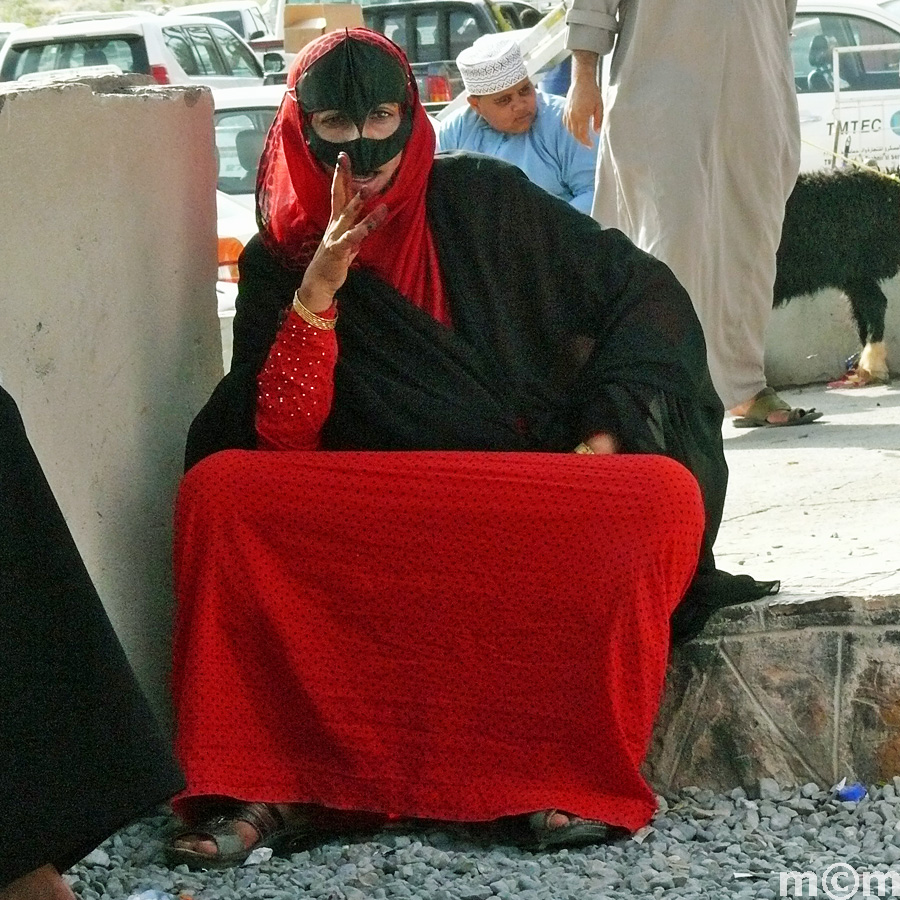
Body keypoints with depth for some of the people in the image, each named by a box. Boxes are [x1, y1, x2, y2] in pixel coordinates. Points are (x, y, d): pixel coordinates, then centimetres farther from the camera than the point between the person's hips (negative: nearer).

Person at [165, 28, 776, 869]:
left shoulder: (484, 201, 4)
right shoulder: (278, 261, 6)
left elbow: (642, 291, 6)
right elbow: (281, 440, -5)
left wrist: (610, 430, -8)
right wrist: (318, 289, -14)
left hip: (537, 500, 0)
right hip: (374, 518, 0)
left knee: (665, 494, -32)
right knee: (217, 491, -27)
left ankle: (566, 774, -25)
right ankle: (268, 784, -26)